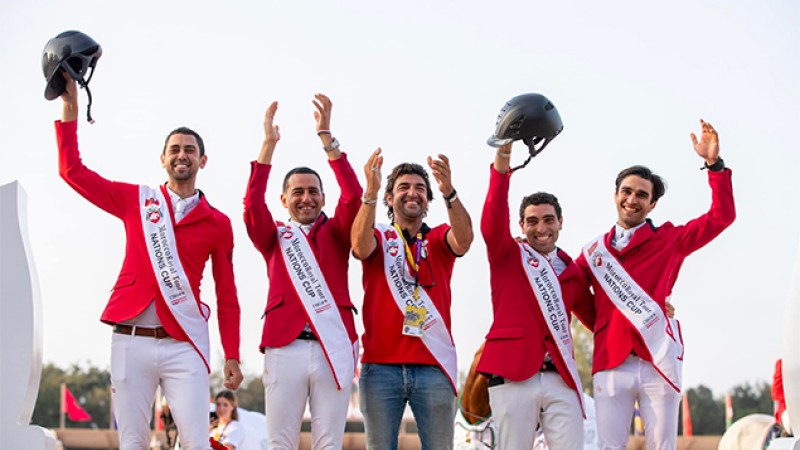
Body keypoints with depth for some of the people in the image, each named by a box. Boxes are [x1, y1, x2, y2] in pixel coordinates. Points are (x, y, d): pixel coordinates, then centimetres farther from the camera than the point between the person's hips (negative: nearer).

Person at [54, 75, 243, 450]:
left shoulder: (217, 223, 10)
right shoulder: (136, 201, 12)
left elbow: (227, 296, 10)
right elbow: (72, 170, 12)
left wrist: (232, 356, 3)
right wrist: (70, 106, 8)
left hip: (183, 344, -1)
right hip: (131, 340, 1)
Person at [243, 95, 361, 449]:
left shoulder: (335, 234, 15)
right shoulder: (274, 237, 16)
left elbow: (353, 196, -1)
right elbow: (253, 204, -1)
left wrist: (326, 136, -5)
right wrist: (269, 143, -5)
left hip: (334, 346, 0)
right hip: (285, 348, 0)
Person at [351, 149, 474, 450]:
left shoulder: (439, 239, 12)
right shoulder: (379, 237, 10)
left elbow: (464, 239, -11)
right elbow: (361, 246, -14)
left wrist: (448, 192, -29)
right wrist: (370, 192, -28)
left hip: (433, 366, 1)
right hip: (381, 365, -1)